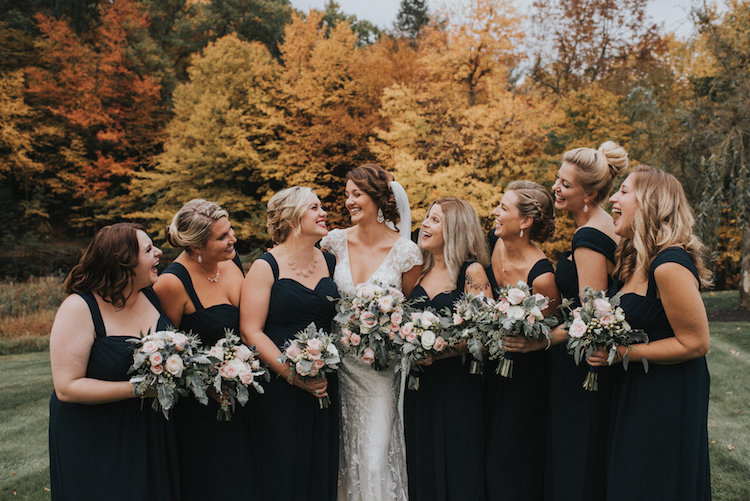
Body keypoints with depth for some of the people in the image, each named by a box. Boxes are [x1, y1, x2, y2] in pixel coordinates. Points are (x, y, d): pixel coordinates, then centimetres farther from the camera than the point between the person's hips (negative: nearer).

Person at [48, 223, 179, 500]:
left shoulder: (152, 295, -1)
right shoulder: (79, 308, -18)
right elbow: (66, 387, -21)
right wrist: (136, 388, -28)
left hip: (150, 431, 6)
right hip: (93, 442, -5)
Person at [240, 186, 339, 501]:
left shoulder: (330, 262, 9)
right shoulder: (266, 267, -6)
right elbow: (251, 331, -11)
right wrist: (294, 376, -16)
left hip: (325, 387, 5)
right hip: (279, 388, -4)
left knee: (321, 470, 11)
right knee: (282, 475, 4)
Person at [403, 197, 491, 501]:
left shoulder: (472, 272, -9)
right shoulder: (420, 271, 9)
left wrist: (438, 351, -20)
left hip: (457, 383, -5)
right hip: (420, 383, 5)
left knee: (457, 466, 5)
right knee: (422, 464, 13)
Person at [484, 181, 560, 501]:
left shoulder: (541, 275, -26)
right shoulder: (493, 246, -7)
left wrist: (533, 344, -28)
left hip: (525, 375, -6)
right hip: (492, 367, 6)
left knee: (510, 460, 6)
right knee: (489, 449, 18)